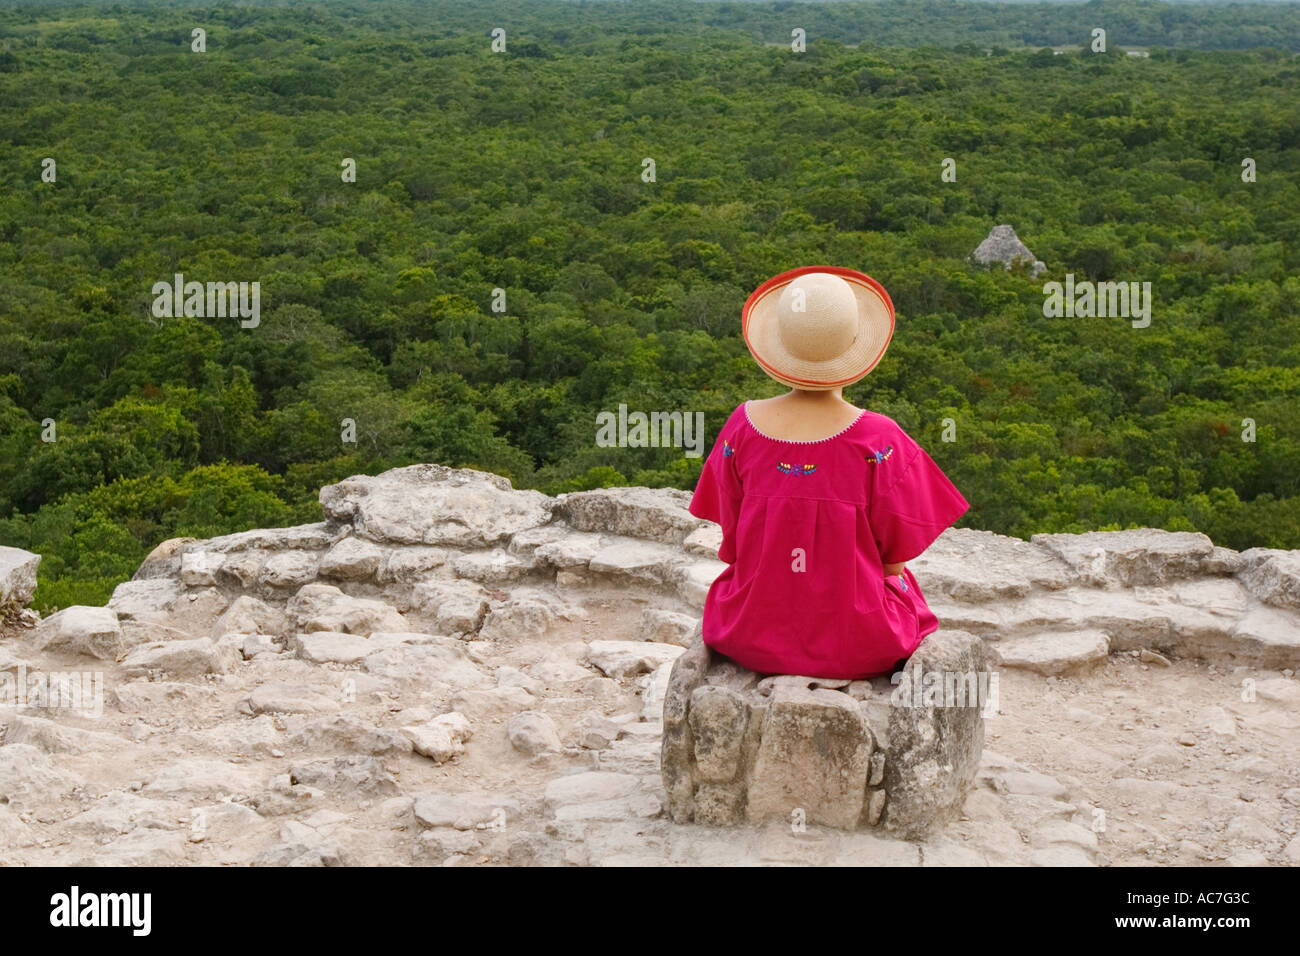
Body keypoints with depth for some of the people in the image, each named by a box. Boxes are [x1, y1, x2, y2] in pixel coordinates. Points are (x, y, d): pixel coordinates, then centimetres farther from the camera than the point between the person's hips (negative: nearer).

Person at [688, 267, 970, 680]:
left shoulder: (743, 427, -13)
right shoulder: (879, 439, -20)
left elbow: (733, 548, -2)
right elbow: (894, 561, -9)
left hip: (752, 641, 2)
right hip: (858, 645, -2)